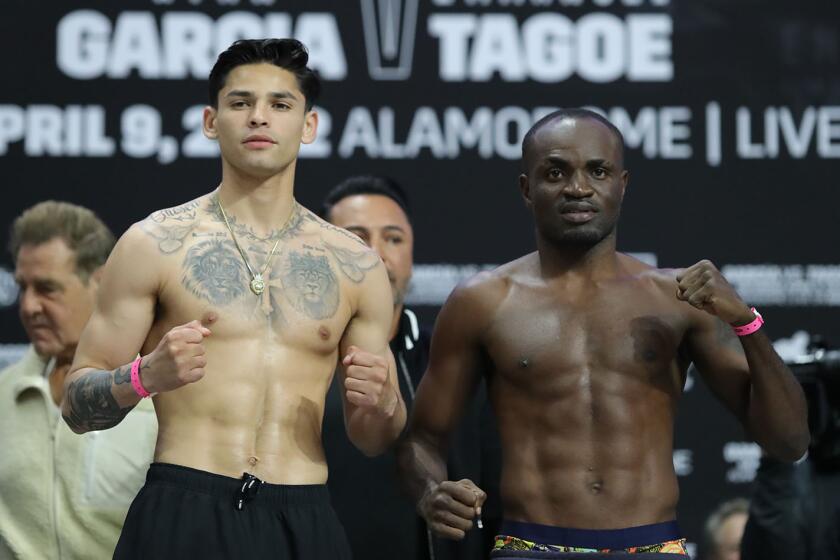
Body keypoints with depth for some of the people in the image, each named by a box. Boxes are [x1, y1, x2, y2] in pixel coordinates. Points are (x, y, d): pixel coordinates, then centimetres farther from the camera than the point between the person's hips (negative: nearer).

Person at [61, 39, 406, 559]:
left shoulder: (356, 265, 11)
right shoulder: (156, 243, 3)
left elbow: (373, 440, 18)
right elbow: (78, 406, 2)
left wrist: (380, 404, -5)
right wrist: (146, 376, -17)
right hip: (182, 515, -2)